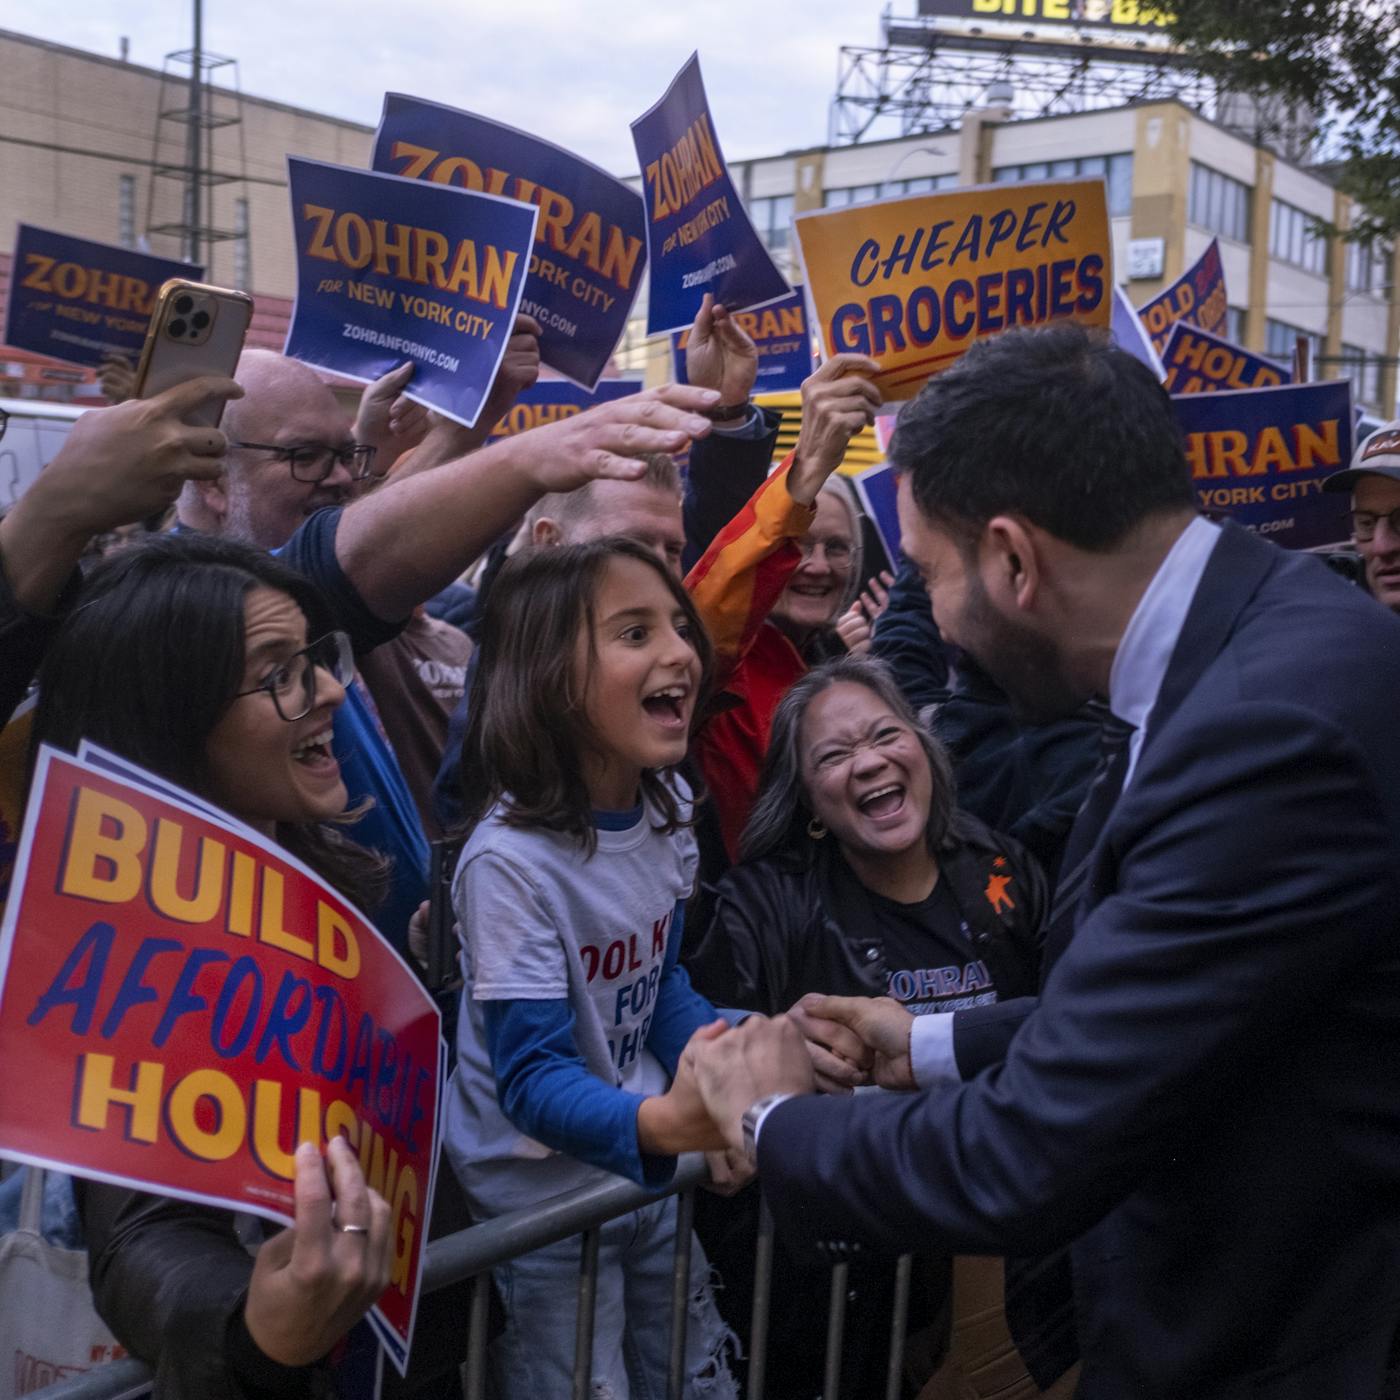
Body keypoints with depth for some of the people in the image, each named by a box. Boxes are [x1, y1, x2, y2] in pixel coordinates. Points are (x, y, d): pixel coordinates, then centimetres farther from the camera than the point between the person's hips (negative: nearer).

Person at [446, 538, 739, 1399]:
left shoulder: (669, 810, -3)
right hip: (540, 1199, -7)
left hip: (645, 1176, 7)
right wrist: (661, 1121, -44)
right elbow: (532, 1075, -26)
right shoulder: (510, 859, -27)